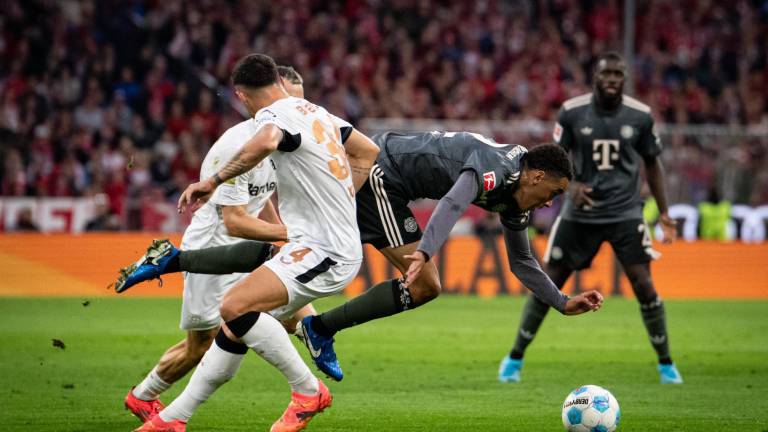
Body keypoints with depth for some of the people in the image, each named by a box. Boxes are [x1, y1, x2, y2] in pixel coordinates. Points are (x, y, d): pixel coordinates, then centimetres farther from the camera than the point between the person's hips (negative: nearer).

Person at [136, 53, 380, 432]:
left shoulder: (274, 114, -12)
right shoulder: (316, 112, 15)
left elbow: (266, 142, -38)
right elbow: (368, 152, 28)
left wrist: (213, 181, -28)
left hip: (323, 252, -10)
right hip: (324, 247, 10)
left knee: (235, 307, -22)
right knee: (236, 325, 9)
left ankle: (309, 392, -10)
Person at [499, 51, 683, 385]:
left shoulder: (640, 116, -3)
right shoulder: (572, 112, -6)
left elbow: (652, 163, 8)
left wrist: (664, 212, 4)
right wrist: (571, 183, -18)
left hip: (626, 213, 0)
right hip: (580, 215, 0)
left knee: (643, 285, -12)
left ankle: (666, 363, 4)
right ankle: (515, 357, 16)